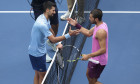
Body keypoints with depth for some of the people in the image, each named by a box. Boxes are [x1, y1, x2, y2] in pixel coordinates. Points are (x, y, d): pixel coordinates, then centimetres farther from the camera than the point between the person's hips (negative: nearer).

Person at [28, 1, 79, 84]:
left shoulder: (46, 19, 2)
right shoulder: (42, 24, -31)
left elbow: (51, 33, 15)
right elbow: (53, 39, -30)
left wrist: (58, 43, 3)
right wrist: (69, 34, -31)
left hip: (40, 51, 10)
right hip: (37, 53, -10)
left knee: (38, 74, 19)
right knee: (42, 75, 1)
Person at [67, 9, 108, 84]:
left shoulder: (101, 31, -31)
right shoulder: (99, 25, 0)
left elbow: (103, 50, -32)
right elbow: (88, 33, 13)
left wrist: (88, 56, -29)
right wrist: (76, 25, 8)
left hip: (99, 61, -10)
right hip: (95, 58, 10)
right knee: (88, 75, 26)